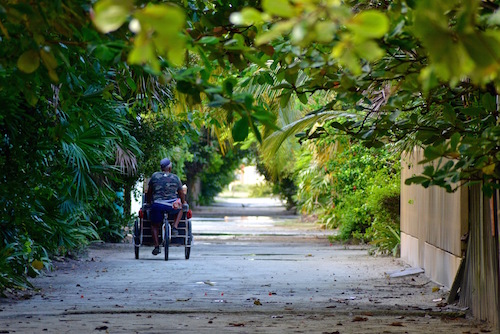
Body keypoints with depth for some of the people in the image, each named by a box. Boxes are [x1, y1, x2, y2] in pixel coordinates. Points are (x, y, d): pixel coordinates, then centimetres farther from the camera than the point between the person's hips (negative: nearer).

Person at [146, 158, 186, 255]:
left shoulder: (155, 176, 6)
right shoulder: (175, 178, 5)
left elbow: (149, 192, 13)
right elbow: (181, 194, 14)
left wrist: (149, 202, 29)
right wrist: (183, 202, 32)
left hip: (157, 206, 1)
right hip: (172, 206, -1)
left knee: (154, 225, 20)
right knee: (180, 208, 33)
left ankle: (156, 246, 5)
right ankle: (175, 227, 15)